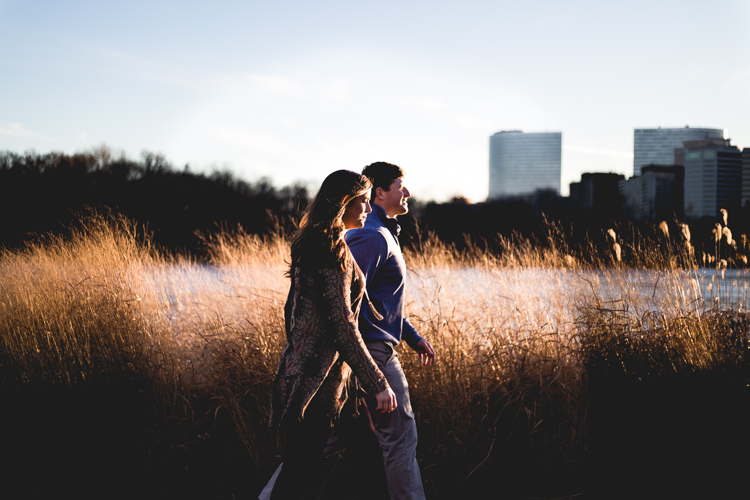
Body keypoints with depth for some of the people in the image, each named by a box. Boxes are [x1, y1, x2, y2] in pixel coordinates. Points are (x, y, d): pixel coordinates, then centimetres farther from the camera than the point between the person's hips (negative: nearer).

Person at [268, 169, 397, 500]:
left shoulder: (312, 245, 15)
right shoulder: (334, 250, -16)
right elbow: (342, 326, -21)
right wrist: (377, 383, -19)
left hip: (301, 369, 10)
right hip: (319, 376, -10)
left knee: (301, 472, 14)